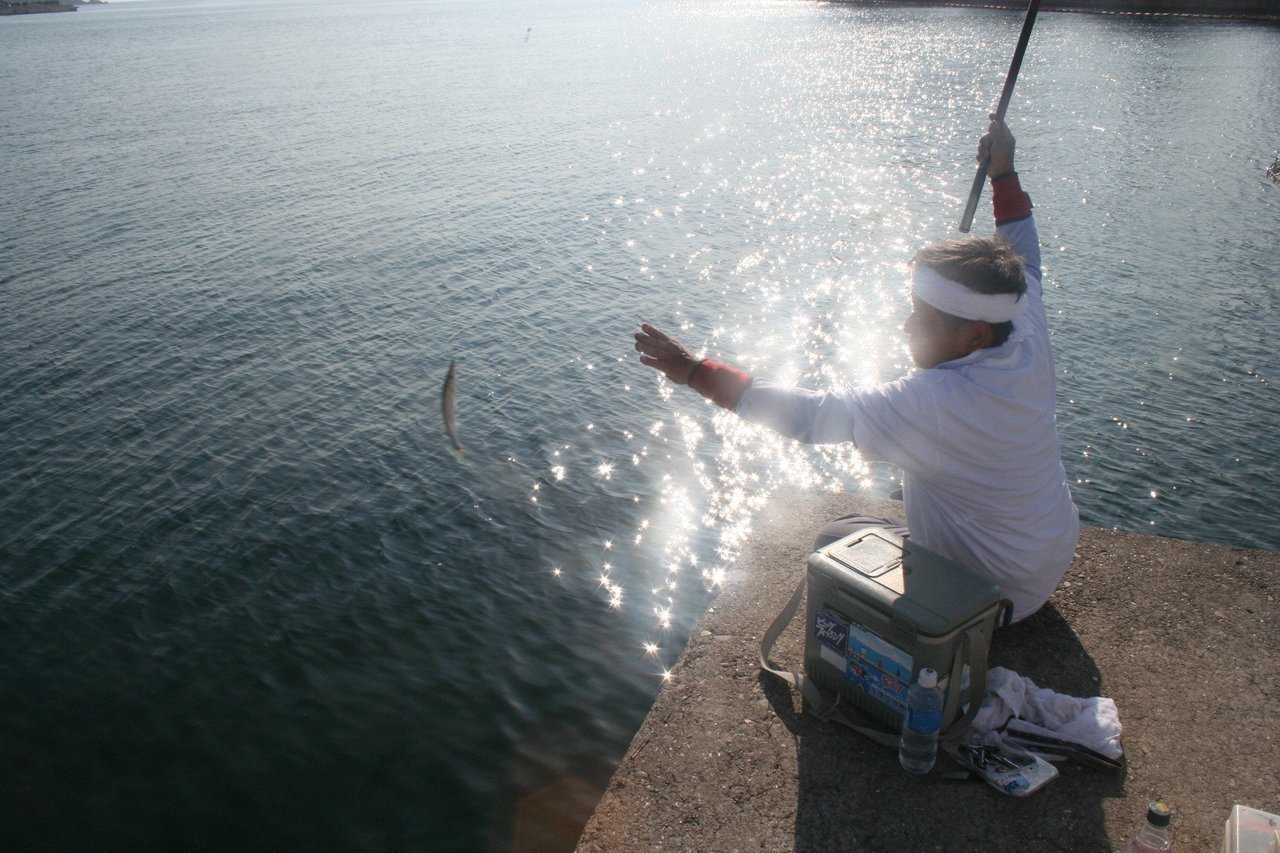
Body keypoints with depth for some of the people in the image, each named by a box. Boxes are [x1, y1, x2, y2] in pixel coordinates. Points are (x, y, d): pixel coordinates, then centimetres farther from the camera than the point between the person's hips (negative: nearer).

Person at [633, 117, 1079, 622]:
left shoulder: (932, 402, -35)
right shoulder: (1029, 344, -12)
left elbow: (811, 417, -35)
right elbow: (1025, 263, 8)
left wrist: (695, 371, -32)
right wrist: (1003, 174, 16)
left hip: (993, 597, -8)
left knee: (834, 542, 7)